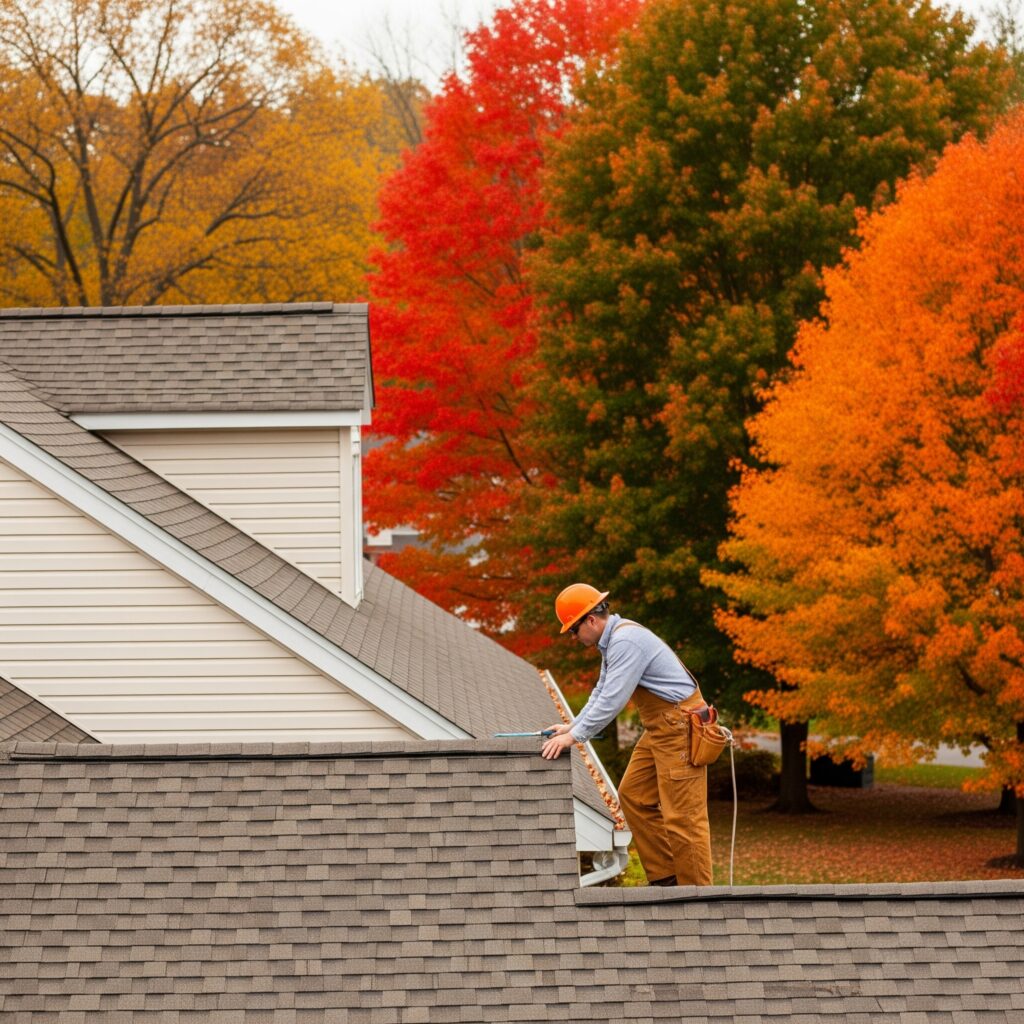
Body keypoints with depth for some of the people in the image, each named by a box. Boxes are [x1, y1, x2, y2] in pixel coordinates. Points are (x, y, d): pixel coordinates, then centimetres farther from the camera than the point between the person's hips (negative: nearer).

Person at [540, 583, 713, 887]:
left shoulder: (626, 642, -21)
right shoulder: (611, 641, 13)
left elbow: (613, 700, -25)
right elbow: (601, 692, 23)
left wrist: (575, 736, -22)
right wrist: (572, 727, 14)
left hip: (680, 727, -11)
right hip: (660, 728, 11)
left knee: (682, 814, -9)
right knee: (634, 795, 11)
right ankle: (665, 878, 13)